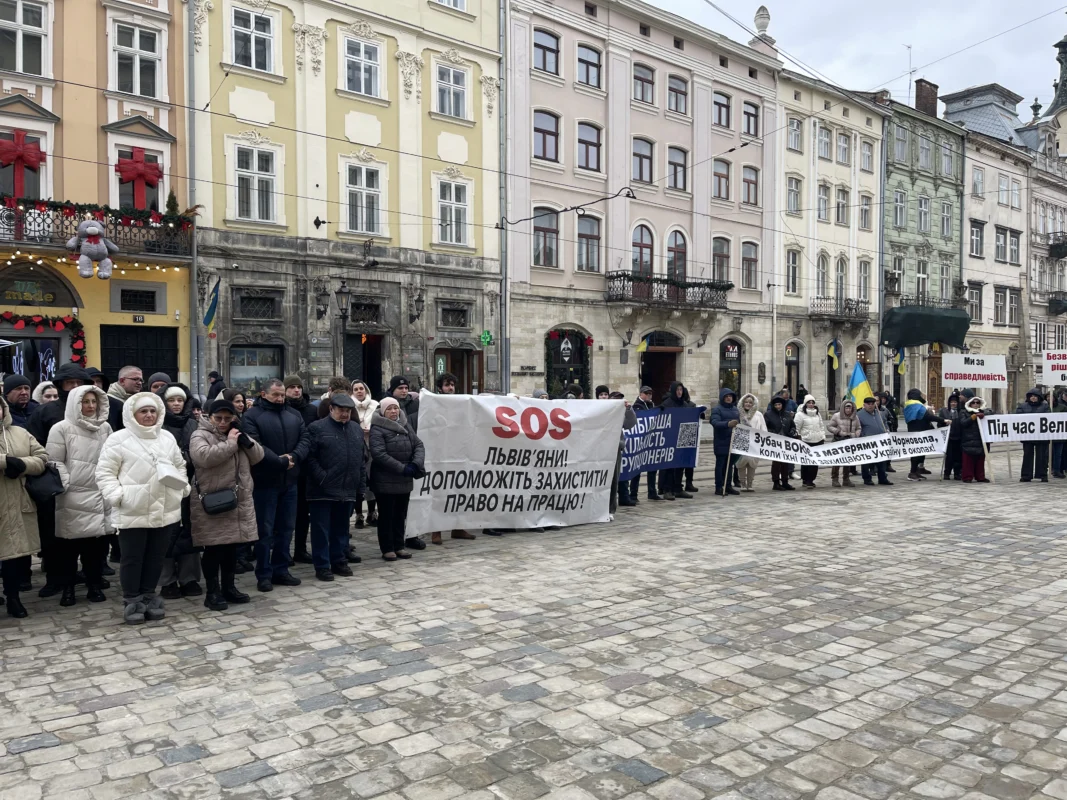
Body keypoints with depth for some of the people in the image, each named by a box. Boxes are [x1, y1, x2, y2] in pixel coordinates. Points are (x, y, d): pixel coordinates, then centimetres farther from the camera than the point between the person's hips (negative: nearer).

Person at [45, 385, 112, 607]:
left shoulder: (106, 428, 11)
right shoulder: (62, 428, -2)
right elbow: (54, 461, -5)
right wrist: (66, 483, -14)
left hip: (99, 494, 3)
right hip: (72, 496, -3)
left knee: (98, 541, 6)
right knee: (69, 542, 3)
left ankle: (95, 585, 18)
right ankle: (67, 588, 16)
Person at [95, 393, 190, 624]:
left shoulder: (168, 439, 12)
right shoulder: (118, 439, -5)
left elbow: (180, 466, 20)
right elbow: (105, 473, -5)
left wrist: (182, 488, 5)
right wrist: (116, 496, -16)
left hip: (165, 511, 5)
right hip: (132, 512, -4)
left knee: (156, 557, 12)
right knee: (132, 558, 5)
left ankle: (149, 596, 26)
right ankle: (132, 601, 17)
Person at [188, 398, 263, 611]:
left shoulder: (236, 434, 15)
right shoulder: (200, 435, -5)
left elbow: (257, 456, 10)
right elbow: (204, 456, -25)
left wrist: (244, 439, -6)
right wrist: (230, 443, -17)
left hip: (238, 501, 6)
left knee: (232, 547, 13)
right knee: (213, 549, -1)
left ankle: (229, 587, 24)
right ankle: (213, 592, 8)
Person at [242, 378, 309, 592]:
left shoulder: (293, 415, 12)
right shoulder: (251, 416, -6)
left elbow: (305, 438, 4)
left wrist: (294, 456, -15)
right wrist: (280, 462, -19)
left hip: (289, 481, 6)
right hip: (265, 482, -6)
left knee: (286, 528, 12)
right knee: (265, 530, 1)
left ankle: (280, 570, 22)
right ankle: (264, 575, 9)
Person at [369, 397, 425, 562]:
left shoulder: (405, 426, 9)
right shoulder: (377, 429, -11)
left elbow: (418, 445, 6)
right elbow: (379, 454, -21)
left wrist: (416, 463, -14)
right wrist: (402, 468, -23)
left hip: (405, 480, 6)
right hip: (385, 481, -6)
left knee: (400, 515, 14)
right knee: (386, 516, 4)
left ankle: (399, 546, 24)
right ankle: (387, 548, 13)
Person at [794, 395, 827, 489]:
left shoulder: (818, 414, 17)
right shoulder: (800, 414, -4)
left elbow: (822, 426, 22)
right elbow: (796, 428, -4)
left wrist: (823, 437, 13)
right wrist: (798, 439, -7)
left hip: (818, 441, 6)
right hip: (806, 442, -6)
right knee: (806, 462, -4)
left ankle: (811, 480, 16)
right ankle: (805, 481, 4)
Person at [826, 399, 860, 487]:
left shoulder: (855, 417, 8)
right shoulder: (837, 416, -3)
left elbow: (858, 429, 15)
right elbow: (829, 426, -3)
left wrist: (855, 434, -6)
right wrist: (839, 432, -14)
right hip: (838, 441, -4)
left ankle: (846, 479, 17)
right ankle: (834, 479, 2)